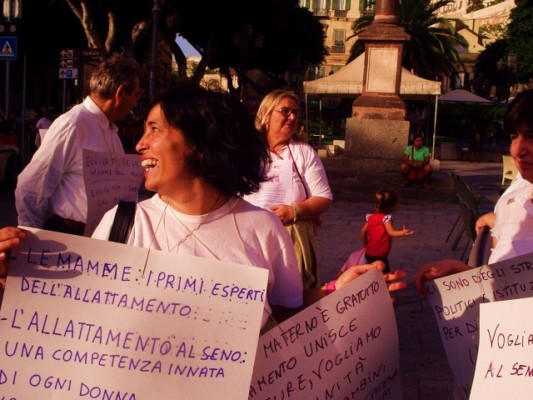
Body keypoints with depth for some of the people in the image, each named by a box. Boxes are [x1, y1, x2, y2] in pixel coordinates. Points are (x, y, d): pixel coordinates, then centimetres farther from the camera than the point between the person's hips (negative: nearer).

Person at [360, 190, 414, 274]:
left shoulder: (370, 217, 4)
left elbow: (362, 232, 7)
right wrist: (403, 233, -38)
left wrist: (365, 245, 19)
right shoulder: (386, 218, -15)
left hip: (369, 253, 7)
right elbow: (391, 232, -26)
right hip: (379, 255, -7)